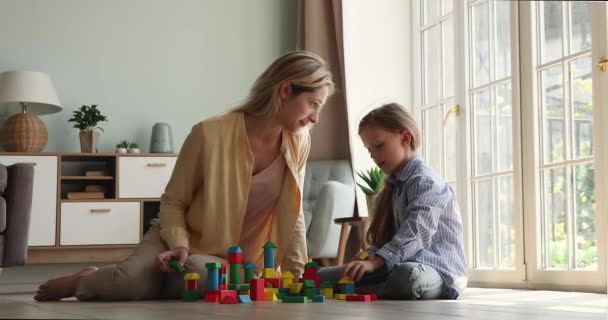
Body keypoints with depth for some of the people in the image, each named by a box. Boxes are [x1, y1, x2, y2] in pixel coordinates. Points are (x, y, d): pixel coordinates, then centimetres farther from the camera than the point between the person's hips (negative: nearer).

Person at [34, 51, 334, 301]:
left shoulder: (298, 142, -8)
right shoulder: (210, 133, -20)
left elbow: (292, 215, 3)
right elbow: (173, 202, -7)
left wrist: (297, 277, -3)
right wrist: (179, 245, -23)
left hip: (233, 260, 2)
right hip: (185, 239, -2)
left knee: (201, 277, -35)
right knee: (129, 282, -32)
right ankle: (87, 281, 5)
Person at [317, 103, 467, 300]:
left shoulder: (425, 182, -11)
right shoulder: (392, 186, 17)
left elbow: (416, 231, -28)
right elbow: (384, 238, 13)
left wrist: (375, 261, -39)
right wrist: (368, 255, -9)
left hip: (440, 271, -7)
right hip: (398, 266, 7)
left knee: (408, 276, -44)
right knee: (321, 277, -1)